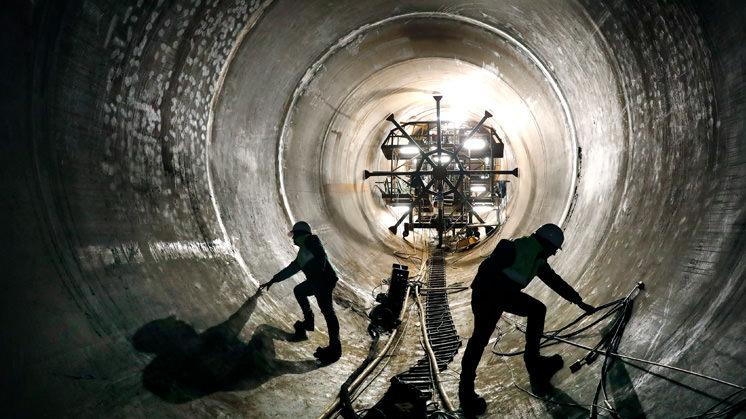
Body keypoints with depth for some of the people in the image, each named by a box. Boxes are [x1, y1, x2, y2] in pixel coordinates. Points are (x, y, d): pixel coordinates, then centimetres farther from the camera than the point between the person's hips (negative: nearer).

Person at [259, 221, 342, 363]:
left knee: (326, 310, -16)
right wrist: (273, 280, 42)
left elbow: (321, 255, -14)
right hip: (316, 281, 10)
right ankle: (309, 320, 26)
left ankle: (335, 347, -20)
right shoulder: (303, 251, 31)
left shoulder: (311, 240, 4)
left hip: (325, 278, -10)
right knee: (299, 291, 30)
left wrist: (318, 273, -25)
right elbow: (291, 269, 38)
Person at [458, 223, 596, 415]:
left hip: (505, 294, 10)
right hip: (487, 293, -10)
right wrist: (478, 300, -25)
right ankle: (466, 389, -10)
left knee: (537, 309, 9)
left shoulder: (538, 259, 10)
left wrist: (580, 302, 23)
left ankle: (533, 362, 14)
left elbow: (555, 282, 20)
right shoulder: (515, 248, -20)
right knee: (481, 337, -17)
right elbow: (487, 268, -24)